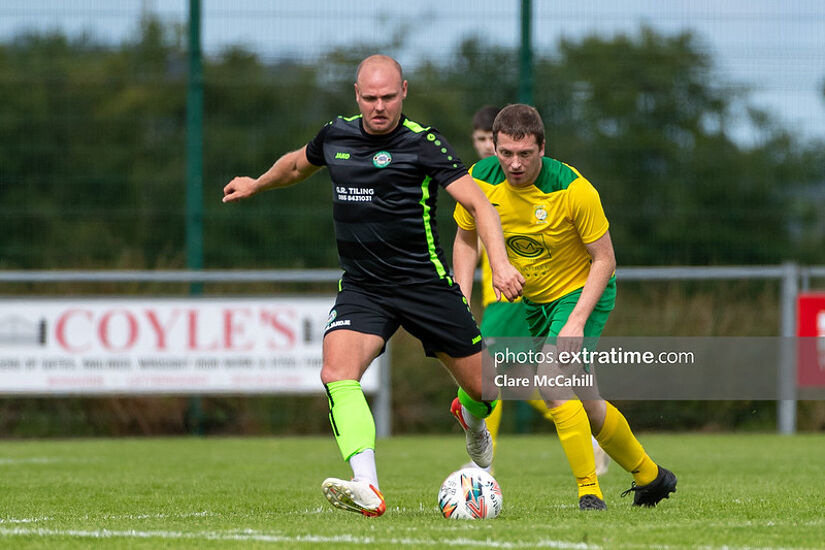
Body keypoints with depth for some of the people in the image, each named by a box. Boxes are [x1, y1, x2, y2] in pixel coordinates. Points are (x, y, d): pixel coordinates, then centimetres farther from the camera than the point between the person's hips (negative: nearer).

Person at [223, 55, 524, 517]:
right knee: (337, 372, -25)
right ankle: (368, 489, -35)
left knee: (480, 385, 6)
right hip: (362, 288, 3)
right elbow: (297, 165, 29)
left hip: (426, 283, -3)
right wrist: (256, 184, 44)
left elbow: (479, 204, -16)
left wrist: (499, 261, -31)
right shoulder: (336, 136, 5)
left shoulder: (423, 143, -10)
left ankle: (472, 419, 47)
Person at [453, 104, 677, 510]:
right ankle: (650, 476, 34)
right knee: (584, 403, 13)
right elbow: (466, 239, 2)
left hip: (583, 292, -6)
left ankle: (590, 493, -19)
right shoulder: (480, 181, -16)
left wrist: (577, 321, -28)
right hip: (533, 299, 6)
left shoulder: (574, 190, -28)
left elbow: (604, 259, -19)